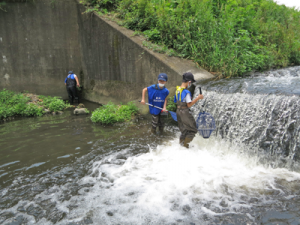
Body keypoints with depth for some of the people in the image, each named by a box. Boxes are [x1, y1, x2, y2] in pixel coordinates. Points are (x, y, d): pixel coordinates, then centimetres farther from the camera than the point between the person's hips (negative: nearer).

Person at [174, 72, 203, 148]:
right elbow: (189, 105, -19)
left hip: (178, 111, 9)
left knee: (184, 130, 22)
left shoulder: (177, 90, 6)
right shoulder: (186, 92, -19)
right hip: (184, 112, -9)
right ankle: (185, 145, 5)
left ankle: (181, 143, 28)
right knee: (193, 130, 5)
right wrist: (198, 98, -17)